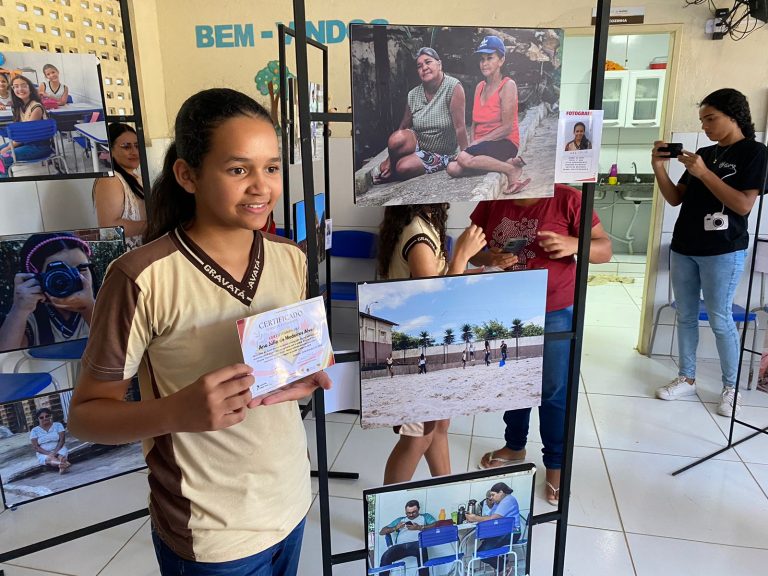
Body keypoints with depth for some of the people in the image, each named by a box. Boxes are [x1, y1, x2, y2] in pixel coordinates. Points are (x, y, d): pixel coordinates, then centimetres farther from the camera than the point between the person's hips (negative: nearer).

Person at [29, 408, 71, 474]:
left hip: (59, 450, 1)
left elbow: (62, 440, -4)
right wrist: (48, 453, -20)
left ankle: (62, 466, -68)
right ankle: (63, 464, -68)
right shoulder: (34, 431, 6)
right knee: (50, 459, -36)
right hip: (44, 454, -1)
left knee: (61, 456, -35)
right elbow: (35, 447, -3)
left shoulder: (58, 425, 6)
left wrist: (55, 452, -21)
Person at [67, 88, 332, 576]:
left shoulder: (291, 259, -4)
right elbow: (85, 415, -12)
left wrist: (309, 379, -12)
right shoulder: (143, 278, -20)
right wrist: (178, 412, -29)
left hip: (292, 503, 5)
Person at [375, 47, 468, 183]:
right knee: (396, 138, -30)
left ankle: (393, 174, 9)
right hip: (417, 143, 3)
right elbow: (403, 128, 3)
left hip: (442, 154, -3)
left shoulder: (453, 87, -17)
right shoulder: (413, 95, -3)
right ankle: (389, 167, 1)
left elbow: (460, 127, -21)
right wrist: (389, 160, -2)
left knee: (403, 168, -28)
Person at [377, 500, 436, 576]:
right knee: (385, 557, -29)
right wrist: (395, 528, 6)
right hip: (400, 546, 3)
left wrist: (419, 527, -5)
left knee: (421, 550, -40)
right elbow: (382, 532, 25)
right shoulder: (400, 519, 31)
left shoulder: (425, 517, 25)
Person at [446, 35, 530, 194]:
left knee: (464, 158, -32)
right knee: (453, 168, -21)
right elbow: (474, 124, 14)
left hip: (504, 143, -7)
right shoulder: (480, 87, 16)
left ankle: (511, 169, -16)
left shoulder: (508, 85, -5)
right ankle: (506, 162, -12)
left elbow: (507, 127, -12)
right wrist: (471, 144, -5)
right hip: (481, 144, 7)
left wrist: (477, 142, -13)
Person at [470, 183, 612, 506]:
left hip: (555, 313, -3)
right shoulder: (492, 201, -4)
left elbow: (605, 250, -9)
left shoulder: (567, 199, -13)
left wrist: (573, 244, -30)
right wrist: (490, 258, -20)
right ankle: (514, 446, 43)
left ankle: (555, 464, 29)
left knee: (554, 391, 8)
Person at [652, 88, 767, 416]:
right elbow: (675, 199, 10)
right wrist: (659, 167, -4)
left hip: (723, 251, -6)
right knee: (685, 316, 10)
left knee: (720, 319, 0)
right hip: (683, 247, 6)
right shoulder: (703, 154, 11)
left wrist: (704, 173, -19)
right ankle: (686, 379, 21)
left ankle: (730, 387, 16)